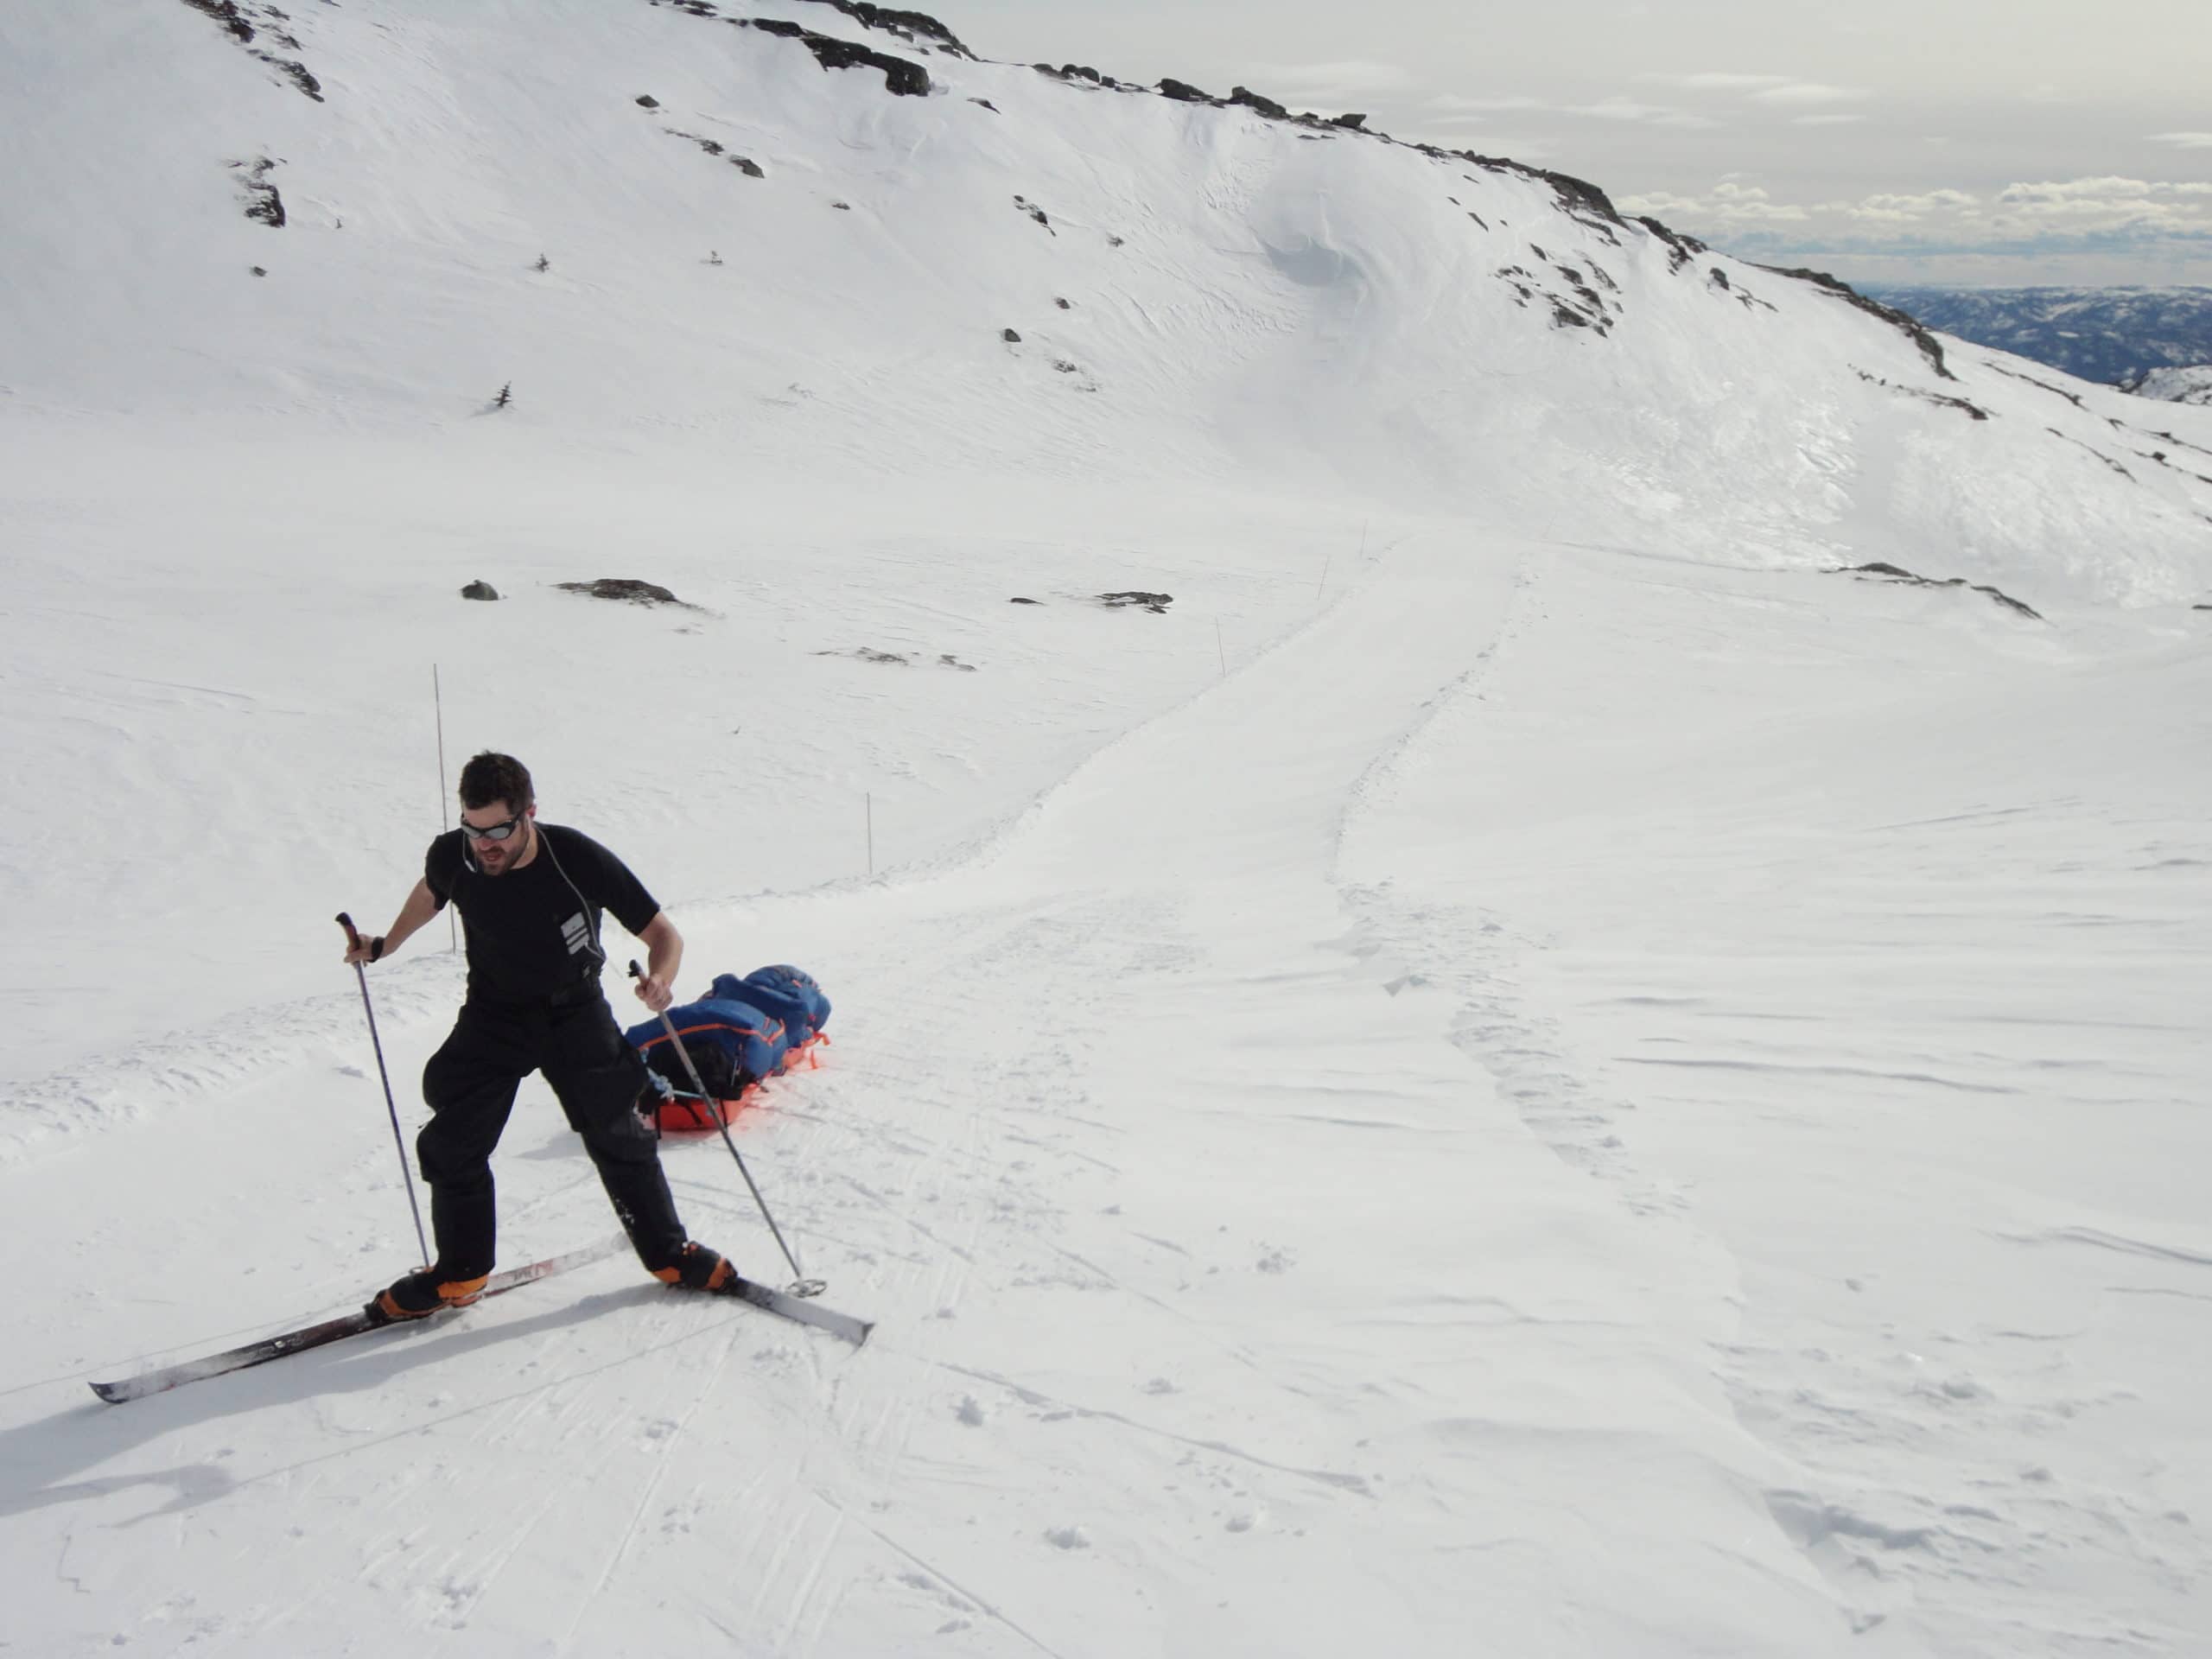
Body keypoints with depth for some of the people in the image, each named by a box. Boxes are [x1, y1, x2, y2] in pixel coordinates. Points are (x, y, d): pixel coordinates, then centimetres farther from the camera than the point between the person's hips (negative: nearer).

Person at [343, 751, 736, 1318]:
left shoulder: (579, 860, -28)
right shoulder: (452, 857, -20)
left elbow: (663, 934, -21)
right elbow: (431, 892, 9)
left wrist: (659, 982, -40)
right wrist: (384, 945, 16)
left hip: (576, 1012, -2)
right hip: (494, 1016, 2)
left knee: (618, 1138, 2)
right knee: (452, 1144, 0)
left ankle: (670, 1254, 21)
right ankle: (459, 1273, 20)